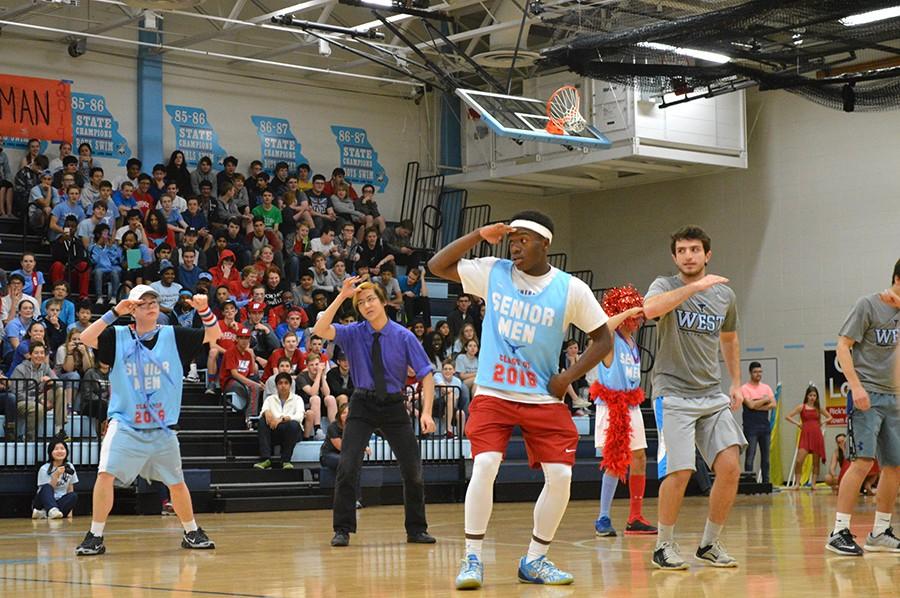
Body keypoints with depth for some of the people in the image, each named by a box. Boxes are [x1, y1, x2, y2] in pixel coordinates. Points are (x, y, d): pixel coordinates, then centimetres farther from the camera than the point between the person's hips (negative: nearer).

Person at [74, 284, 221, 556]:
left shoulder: (173, 336, 3)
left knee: (176, 483, 11)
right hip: (125, 425, -2)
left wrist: (204, 309, -16)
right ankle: (95, 537, -9)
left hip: (162, 428, 2)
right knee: (105, 474, -19)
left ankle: (192, 533, 31)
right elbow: (86, 338, -17)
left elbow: (214, 334, 2)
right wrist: (115, 312, -25)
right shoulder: (118, 337, -2)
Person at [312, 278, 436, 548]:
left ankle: (416, 530, 19)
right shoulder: (354, 333, -3)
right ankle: (342, 530, -1)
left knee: (413, 470, 2)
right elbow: (320, 330, -19)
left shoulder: (403, 336, -6)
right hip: (362, 405, 0)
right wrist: (342, 296, -24)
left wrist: (426, 412, -18)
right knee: (348, 467, -13)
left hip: (394, 406, 0)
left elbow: (426, 375, -6)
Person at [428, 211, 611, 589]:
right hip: (493, 395, -1)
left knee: (560, 476, -6)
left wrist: (568, 378, -7)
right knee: (484, 465, -20)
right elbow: (437, 266, 2)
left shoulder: (571, 289, -5)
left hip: (542, 398, 1)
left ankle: (535, 561, 12)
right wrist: (479, 235, -7)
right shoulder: (493, 272, -1)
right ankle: (472, 559, -9)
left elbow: (603, 339, 2)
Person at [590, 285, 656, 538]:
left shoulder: (633, 343, 16)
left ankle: (635, 518, 13)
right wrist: (628, 312, -29)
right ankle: (603, 519, -5)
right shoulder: (610, 339, -8)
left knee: (639, 459, 6)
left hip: (631, 405, 8)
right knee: (616, 462, -11)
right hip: (611, 404, -8)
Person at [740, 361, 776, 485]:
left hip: (765, 425, 5)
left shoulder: (766, 387, 12)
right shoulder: (745, 388, -3)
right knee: (750, 456, -7)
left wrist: (758, 407, -10)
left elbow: (774, 404, 1)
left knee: (765, 456, 8)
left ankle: (766, 482, 14)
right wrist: (764, 400, -4)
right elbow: (751, 405, -16)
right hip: (751, 427, -5)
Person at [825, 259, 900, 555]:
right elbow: (843, 346, -9)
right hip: (866, 396, -8)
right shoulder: (868, 304, -6)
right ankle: (839, 532, -14)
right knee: (863, 461, -17)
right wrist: (856, 386, -20)